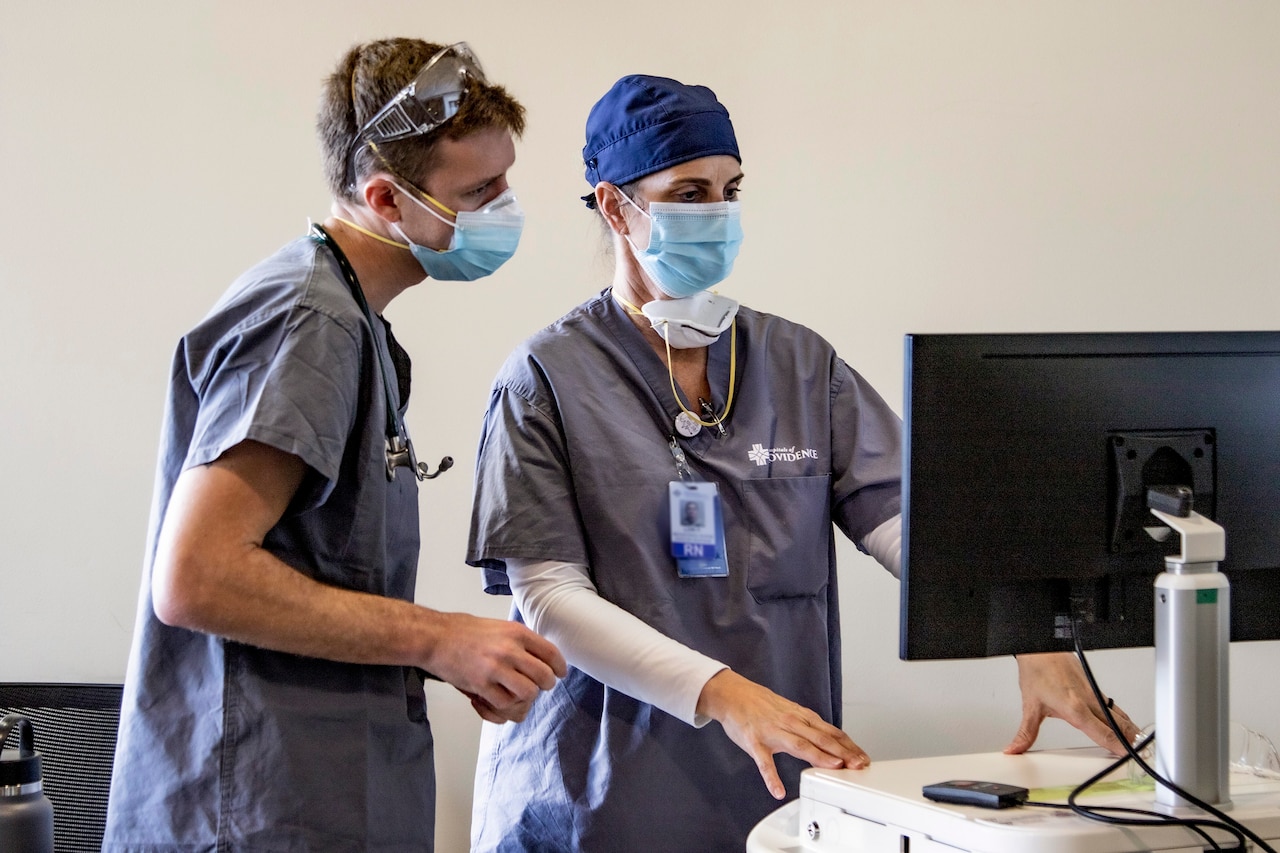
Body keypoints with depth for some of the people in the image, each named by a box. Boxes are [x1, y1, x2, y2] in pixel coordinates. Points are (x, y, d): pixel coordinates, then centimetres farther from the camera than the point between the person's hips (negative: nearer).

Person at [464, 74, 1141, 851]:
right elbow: (549, 594, -12)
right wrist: (723, 694, -24)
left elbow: (906, 517, -4)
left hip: (775, 787, 3)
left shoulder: (802, 365, 7)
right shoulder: (548, 378, -4)